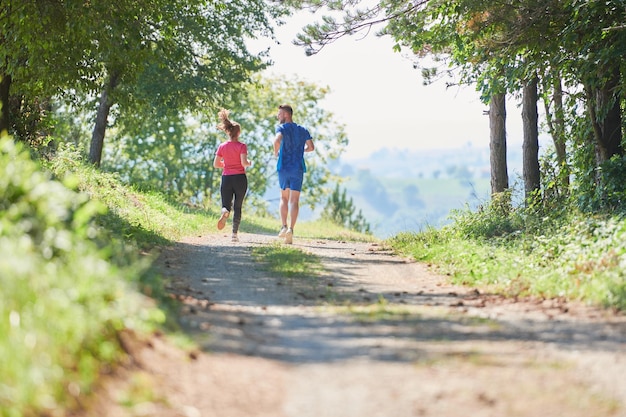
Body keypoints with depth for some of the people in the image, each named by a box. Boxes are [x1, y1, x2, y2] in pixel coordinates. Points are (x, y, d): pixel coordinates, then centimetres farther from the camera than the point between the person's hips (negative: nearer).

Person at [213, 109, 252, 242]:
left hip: (226, 178, 2)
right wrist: (249, 163, 4)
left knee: (226, 204, 6)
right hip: (240, 178, -2)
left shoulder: (222, 146, 3)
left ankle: (225, 212, -33)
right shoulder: (241, 146, -8)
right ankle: (235, 234, 5)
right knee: (238, 207, 9)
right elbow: (244, 162, -18)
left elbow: (216, 164, 4)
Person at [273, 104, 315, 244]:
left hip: (283, 168, -2)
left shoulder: (282, 128, -2)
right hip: (298, 169, 2)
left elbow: (277, 140, -23)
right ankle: (291, 229, -17)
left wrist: (276, 152, -5)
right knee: (294, 200, -2)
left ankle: (284, 227, 0)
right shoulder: (303, 130, 11)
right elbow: (311, 147, 7)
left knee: (284, 198, 14)